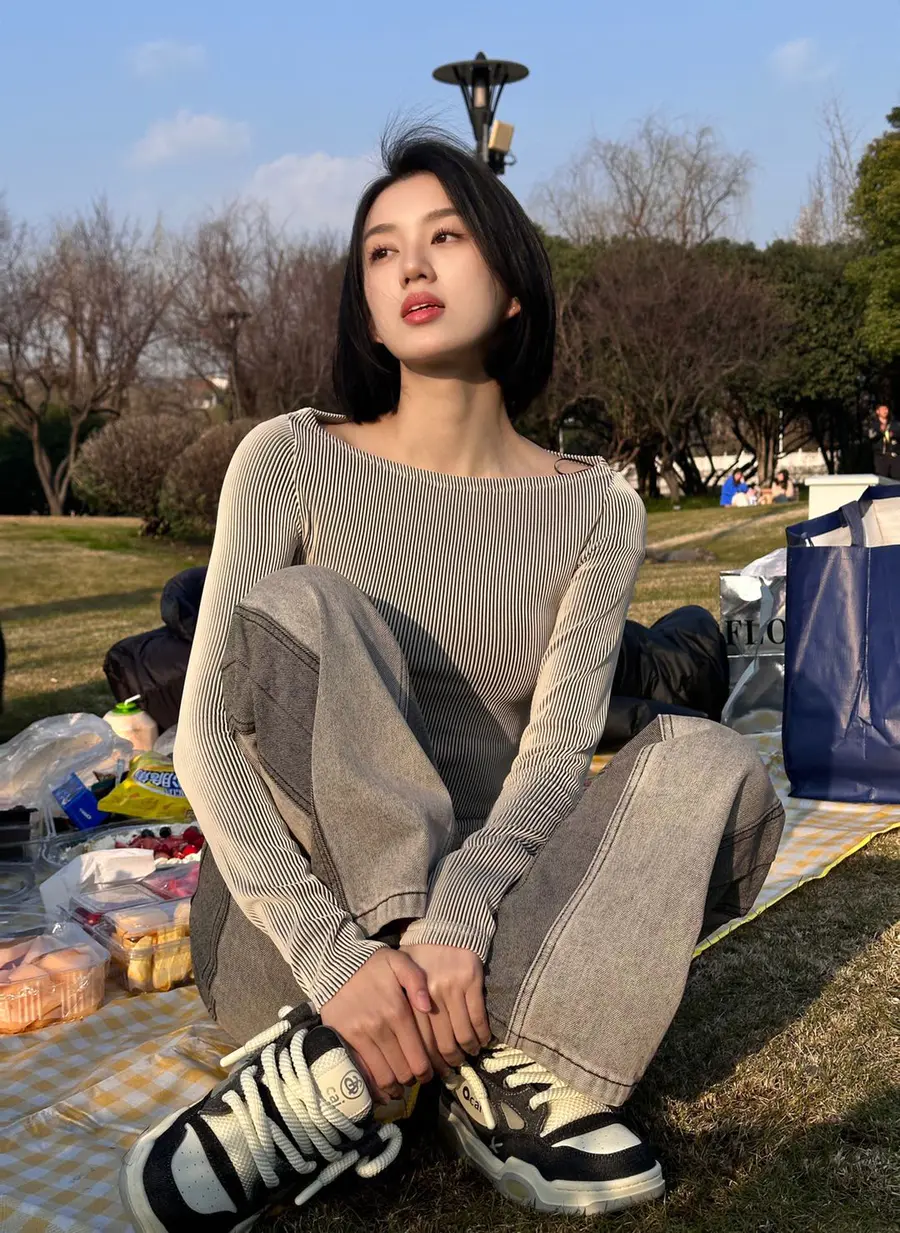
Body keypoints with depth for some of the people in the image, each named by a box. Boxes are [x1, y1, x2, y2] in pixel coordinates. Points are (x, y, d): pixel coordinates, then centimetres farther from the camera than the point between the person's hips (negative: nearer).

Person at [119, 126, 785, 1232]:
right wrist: (335, 954, -28)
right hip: (295, 932, -1)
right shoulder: (293, 460, -4)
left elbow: (554, 755, -10)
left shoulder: (595, 508, 0)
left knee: (709, 765, -22)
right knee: (299, 609, -24)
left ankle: (338, 1072, -29)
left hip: (494, 913, 2)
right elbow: (205, 736, -14)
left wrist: (457, 921, -31)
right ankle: (486, 1055, -30)